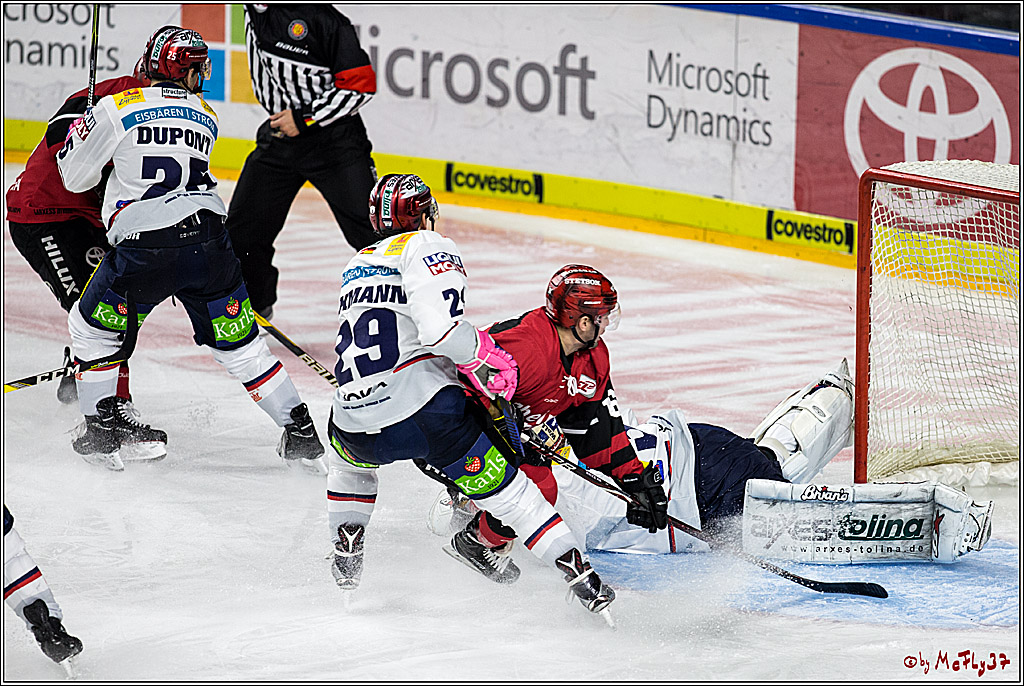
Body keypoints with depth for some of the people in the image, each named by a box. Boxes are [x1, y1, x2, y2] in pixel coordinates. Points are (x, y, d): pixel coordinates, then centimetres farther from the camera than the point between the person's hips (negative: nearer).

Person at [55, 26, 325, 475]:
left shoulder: (117, 109, 2)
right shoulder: (206, 119, 15)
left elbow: (76, 177, 9)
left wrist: (78, 130, 28)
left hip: (143, 250, -3)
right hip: (208, 239, 3)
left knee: (93, 328, 19)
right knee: (238, 342, 14)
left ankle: (101, 431, 16)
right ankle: (301, 433, 12)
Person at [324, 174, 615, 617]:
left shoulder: (357, 266, 25)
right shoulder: (428, 247, 3)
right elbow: (438, 323, -16)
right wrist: (485, 357, -3)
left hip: (359, 425, 5)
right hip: (425, 409, -5)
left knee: (346, 456, 40)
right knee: (507, 492, 4)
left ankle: (346, 557, 31)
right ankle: (582, 580, -4)